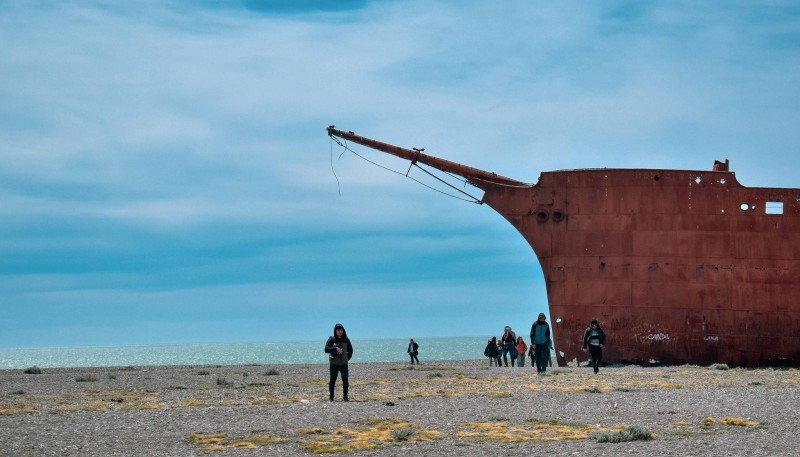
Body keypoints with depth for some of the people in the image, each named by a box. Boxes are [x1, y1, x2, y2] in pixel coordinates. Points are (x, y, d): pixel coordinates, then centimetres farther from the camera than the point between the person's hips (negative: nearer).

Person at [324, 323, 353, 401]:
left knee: (345, 380, -5)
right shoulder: (332, 340, -1)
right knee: (332, 380, 1)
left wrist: (348, 358, 7)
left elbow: (350, 350, 18)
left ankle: (345, 396, 2)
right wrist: (335, 348, -20)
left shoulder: (346, 340, 7)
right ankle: (331, 397, 8)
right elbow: (326, 349, -11)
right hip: (334, 364, -2)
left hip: (344, 364, 2)